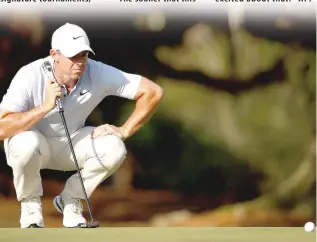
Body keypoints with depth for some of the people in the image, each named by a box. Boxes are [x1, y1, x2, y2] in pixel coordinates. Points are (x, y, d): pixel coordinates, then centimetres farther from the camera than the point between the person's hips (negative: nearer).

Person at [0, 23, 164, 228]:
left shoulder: (98, 73, -21)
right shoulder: (30, 76, -28)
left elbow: (154, 92, -17)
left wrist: (124, 131, -21)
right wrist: (45, 107, -41)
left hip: (71, 145, 3)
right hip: (34, 142, -3)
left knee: (114, 148, -24)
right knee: (27, 143, -38)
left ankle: (70, 199, 2)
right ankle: (30, 204, -7)